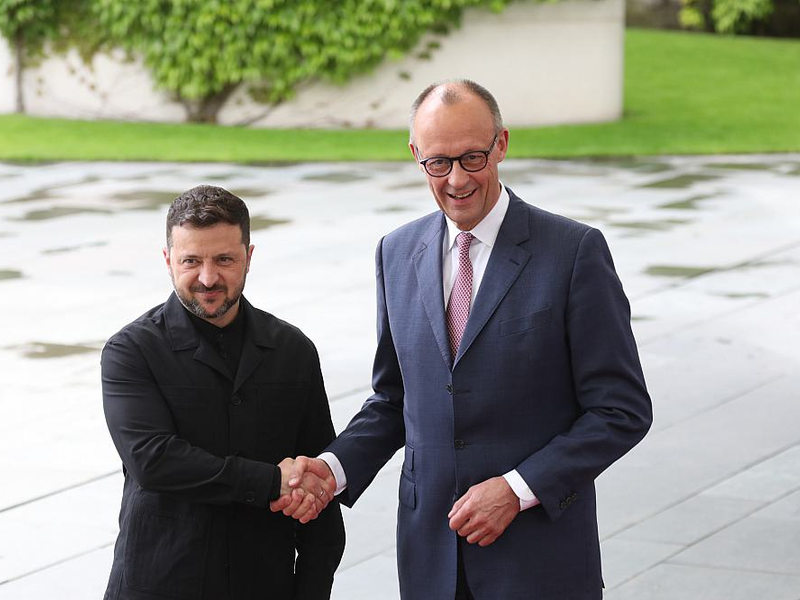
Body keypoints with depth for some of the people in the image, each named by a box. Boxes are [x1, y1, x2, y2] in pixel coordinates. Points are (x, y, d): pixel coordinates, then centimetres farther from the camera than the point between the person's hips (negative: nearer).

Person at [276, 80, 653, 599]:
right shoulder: (398, 254, 7)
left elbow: (622, 411, -8)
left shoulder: (574, 251, -9)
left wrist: (516, 489, -16)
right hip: (431, 552, 4)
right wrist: (333, 467, -3)